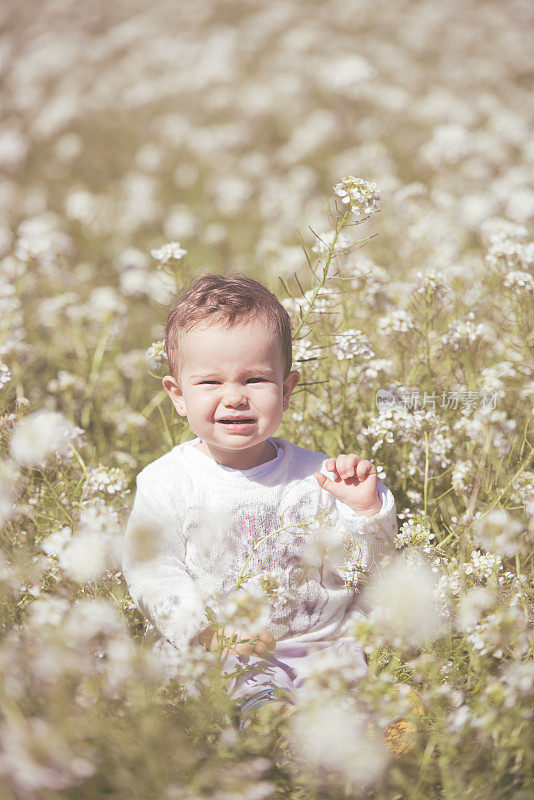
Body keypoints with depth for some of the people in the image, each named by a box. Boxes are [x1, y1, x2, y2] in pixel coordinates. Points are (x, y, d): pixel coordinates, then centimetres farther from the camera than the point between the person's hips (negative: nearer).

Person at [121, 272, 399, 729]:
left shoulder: (317, 476, 2)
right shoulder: (166, 482, -2)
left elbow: (358, 569, 6)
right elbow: (150, 572, -7)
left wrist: (365, 509, -12)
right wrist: (206, 629, -20)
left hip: (321, 649, 2)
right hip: (212, 658, -2)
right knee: (259, 700, -29)